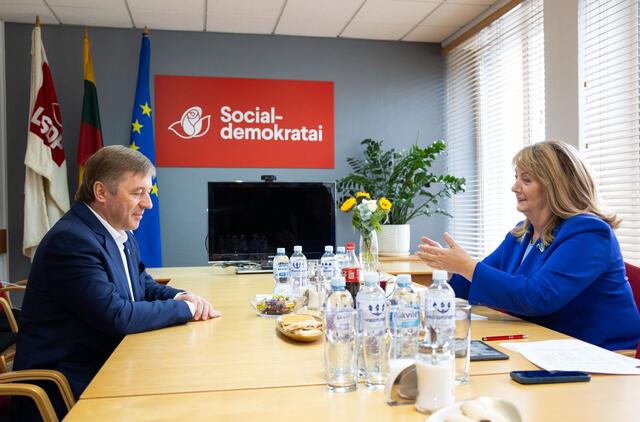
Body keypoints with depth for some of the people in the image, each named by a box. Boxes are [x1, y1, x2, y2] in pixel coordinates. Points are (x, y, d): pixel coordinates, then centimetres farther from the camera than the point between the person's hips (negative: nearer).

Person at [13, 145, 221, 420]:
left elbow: (143, 285, 18)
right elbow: (117, 316, -26)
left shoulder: (121, 233, 6)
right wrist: (187, 309, -15)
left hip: (107, 366, 8)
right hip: (70, 385, -8)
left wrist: (179, 297, -4)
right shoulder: (71, 240, -22)